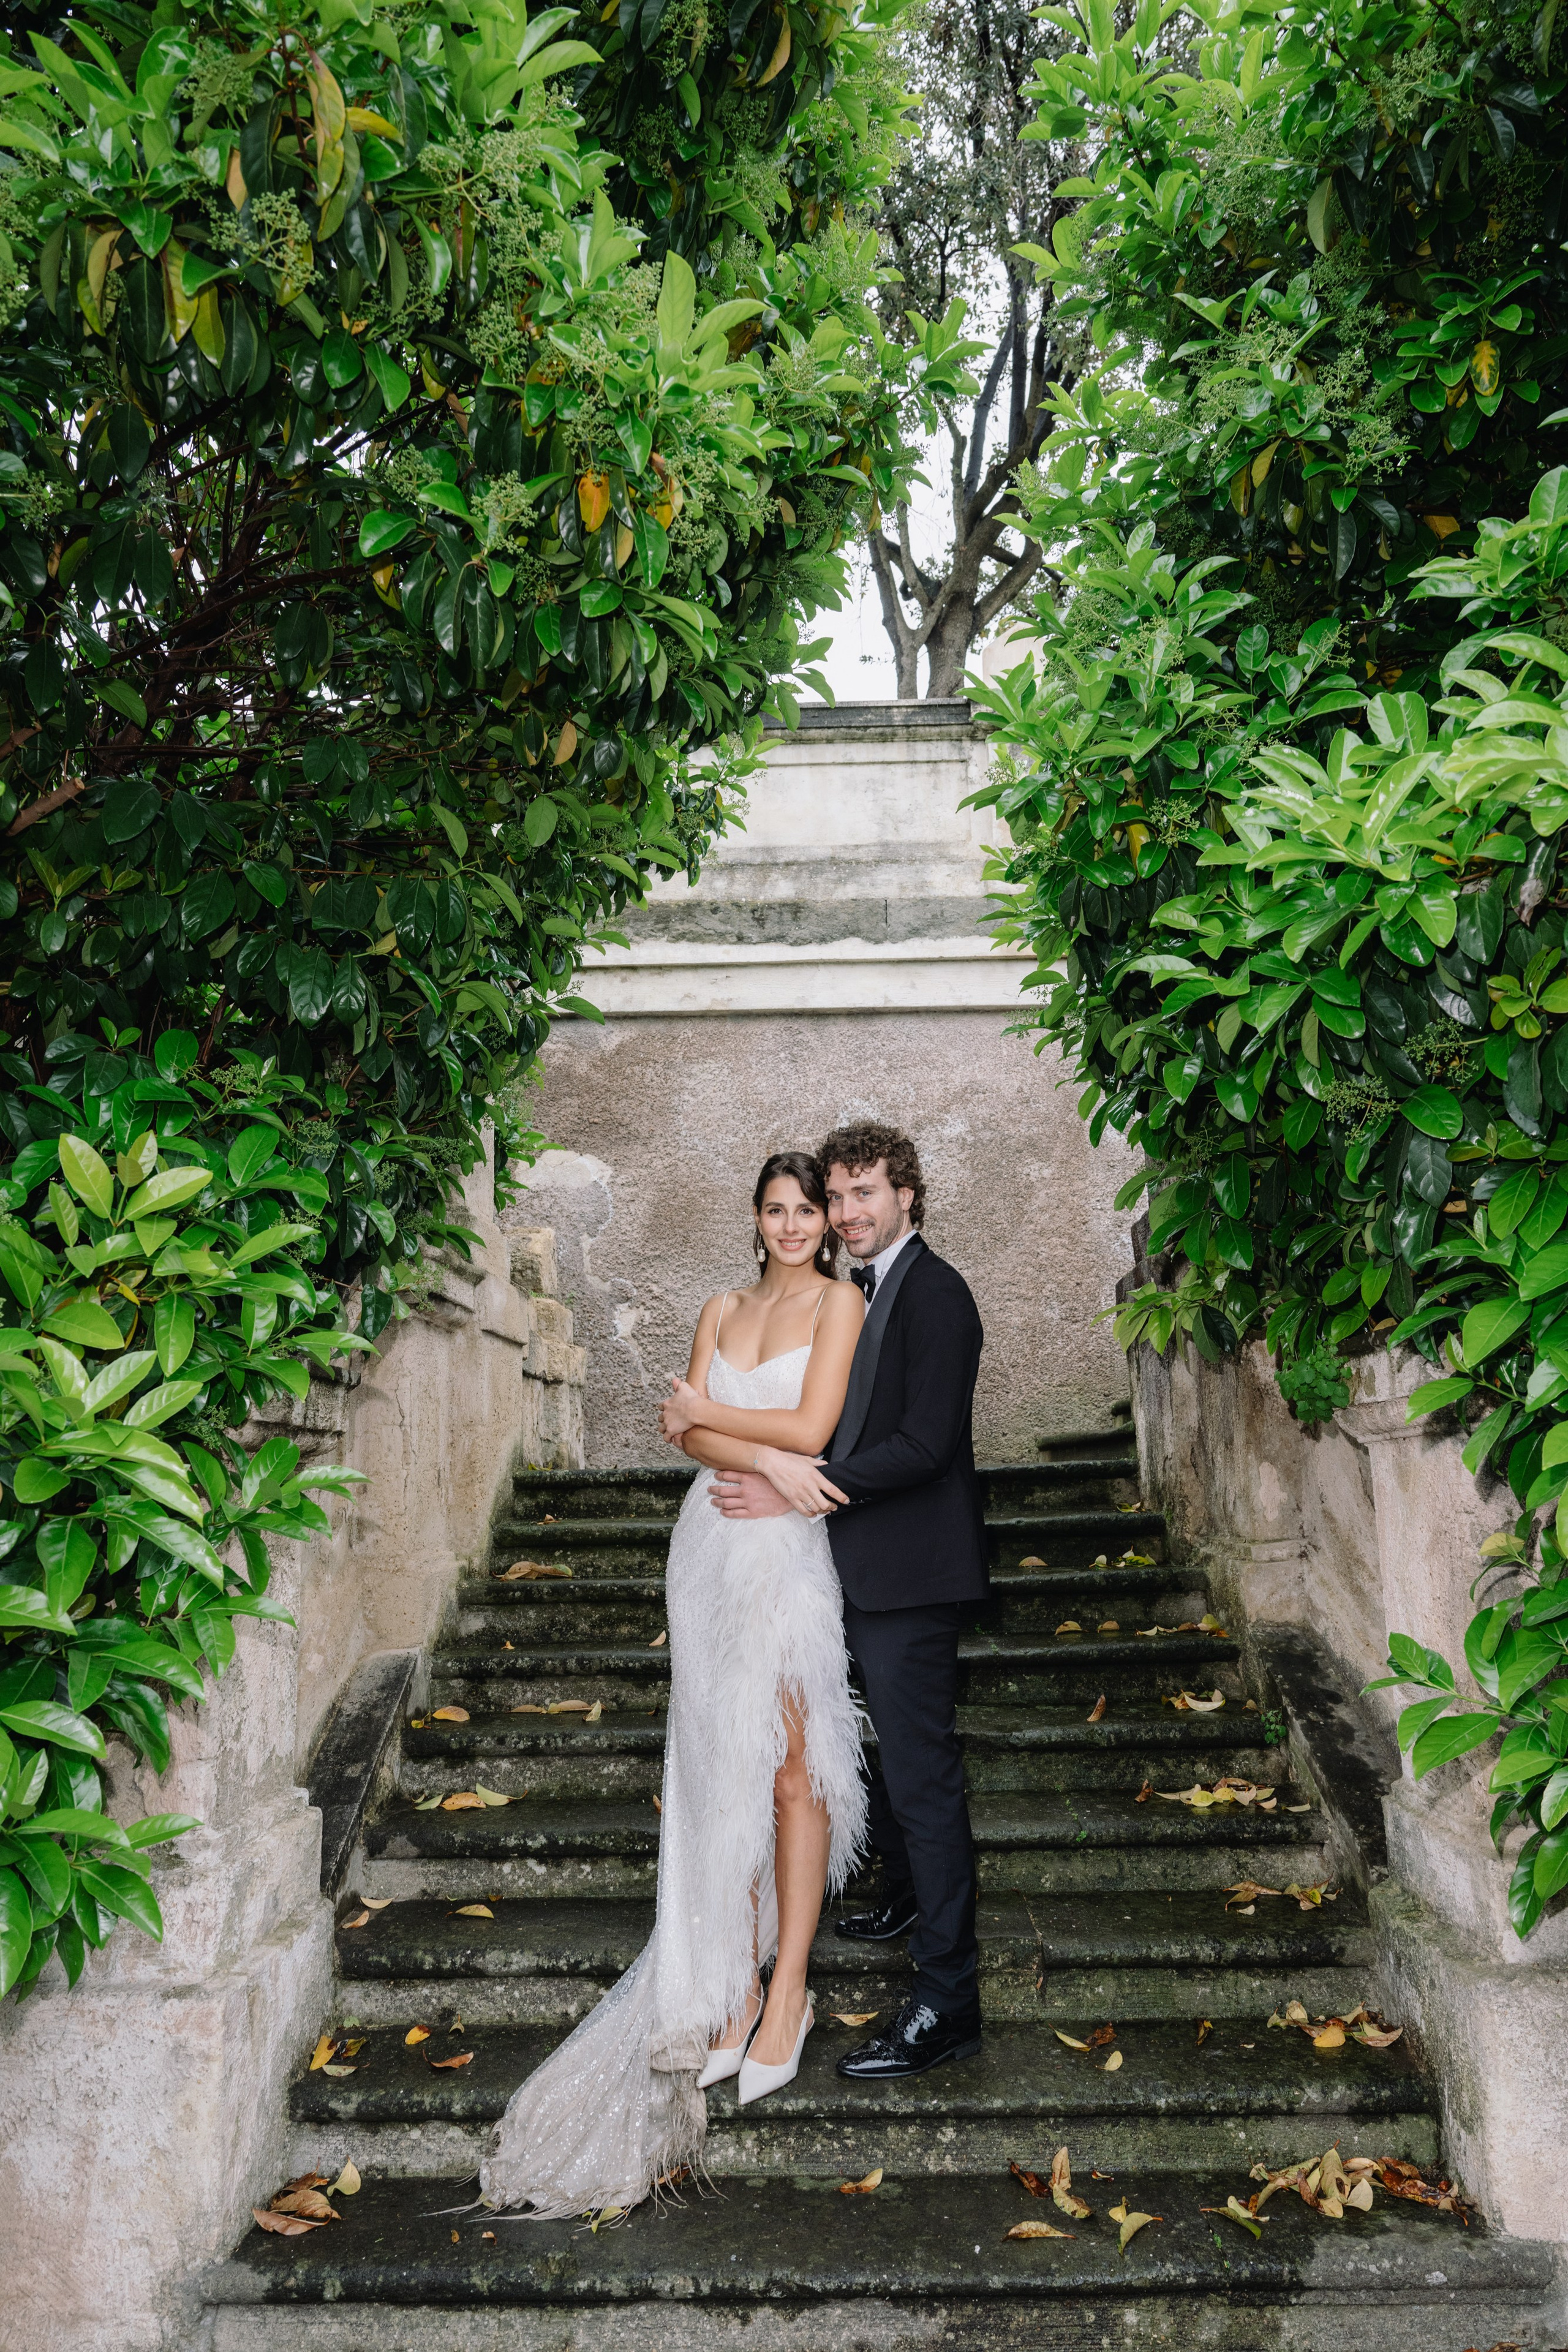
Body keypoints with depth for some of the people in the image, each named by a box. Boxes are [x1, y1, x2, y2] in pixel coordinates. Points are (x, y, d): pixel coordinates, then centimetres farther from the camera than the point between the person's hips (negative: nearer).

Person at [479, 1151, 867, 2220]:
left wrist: (704, 1411, 1)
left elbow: (810, 1427, -9)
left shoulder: (839, 1300, 0)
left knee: (789, 1768, -3)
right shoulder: (723, 1309, 13)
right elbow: (692, 1434, 4)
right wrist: (765, 1460, -14)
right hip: (712, 1545, 4)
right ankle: (734, 1990, 16)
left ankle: (788, 1990, 8)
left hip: (789, 1552, -4)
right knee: (720, 1771, 7)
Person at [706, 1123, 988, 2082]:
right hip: (869, 1570, 10)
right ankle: (906, 1900, 45)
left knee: (922, 1774, -6)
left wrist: (793, 1492, -21)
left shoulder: (934, 1294, -16)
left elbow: (925, 1443, -23)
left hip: (910, 1573, -10)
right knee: (889, 1751, 25)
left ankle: (948, 2001, 0)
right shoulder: (870, 1292, 14)